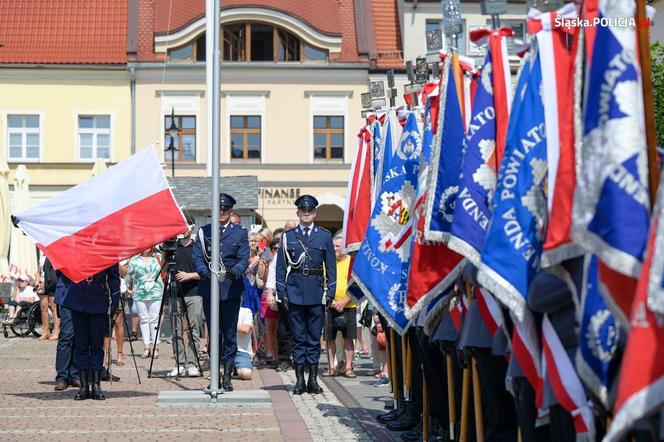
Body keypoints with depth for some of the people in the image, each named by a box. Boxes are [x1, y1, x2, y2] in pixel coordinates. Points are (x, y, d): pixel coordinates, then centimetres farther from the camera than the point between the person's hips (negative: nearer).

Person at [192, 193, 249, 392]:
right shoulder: (204, 232, 10)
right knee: (214, 333, 6)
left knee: (230, 333, 0)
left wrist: (233, 272, -23)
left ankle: (227, 376, 5)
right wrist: (208, 274, -18)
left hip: (231, 289, -1)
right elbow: (197, 258, 1)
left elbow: (243, 259, -2)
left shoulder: (240, 232, 7)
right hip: (209, 289, 1)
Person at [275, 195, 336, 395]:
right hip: (295, 292, 0)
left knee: (314, 337, 3)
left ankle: (313, 380, 9)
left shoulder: (325, 236, 7)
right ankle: (299, 380, 7)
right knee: (298, 337, 3)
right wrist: (282, 293, -1)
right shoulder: (288, 236, 7)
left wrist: (330, 292, 0)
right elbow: (281, 267, 6)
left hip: (316, 293, 0)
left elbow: (331, 266, 7)